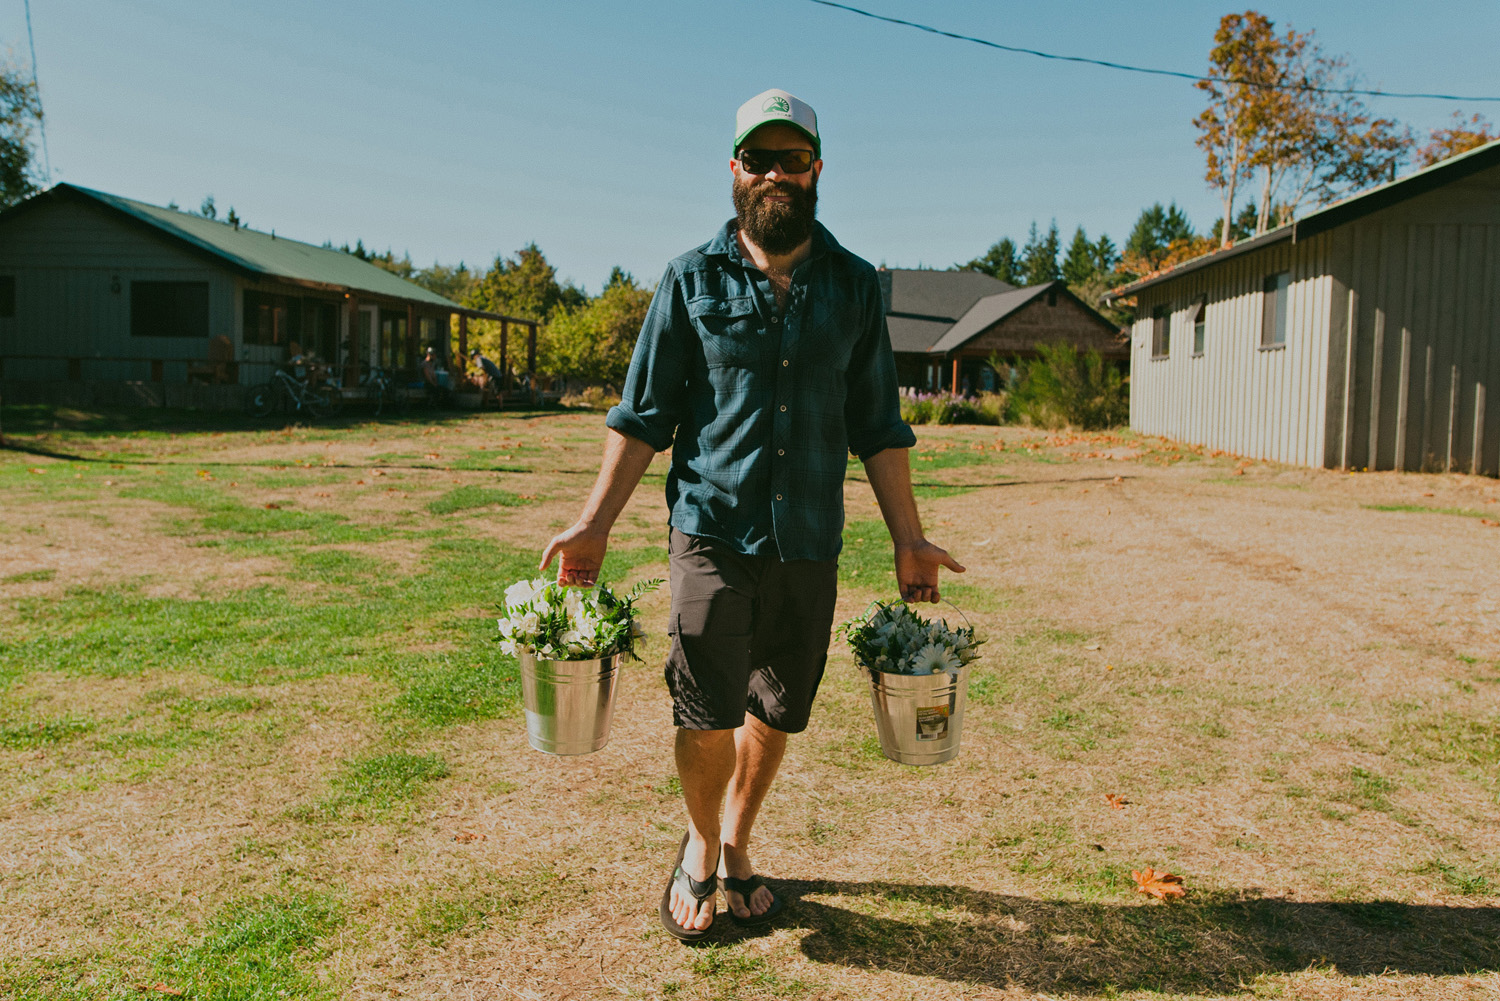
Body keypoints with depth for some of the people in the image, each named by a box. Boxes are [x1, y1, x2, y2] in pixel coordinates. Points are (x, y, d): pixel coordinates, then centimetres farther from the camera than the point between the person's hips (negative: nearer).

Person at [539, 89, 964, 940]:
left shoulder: (854, 286, 8)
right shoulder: (693, 279, 3)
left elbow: (877, 426, 10)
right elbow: (644, 414, 3)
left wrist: (909, 539, 7)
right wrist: (595, 522, -3)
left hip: (811, 544, 2)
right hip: (713, 531, -2)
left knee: (777, 713, 11)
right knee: (707, 714, -4)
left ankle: (736, 849, 35)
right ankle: (701, 849, 25)